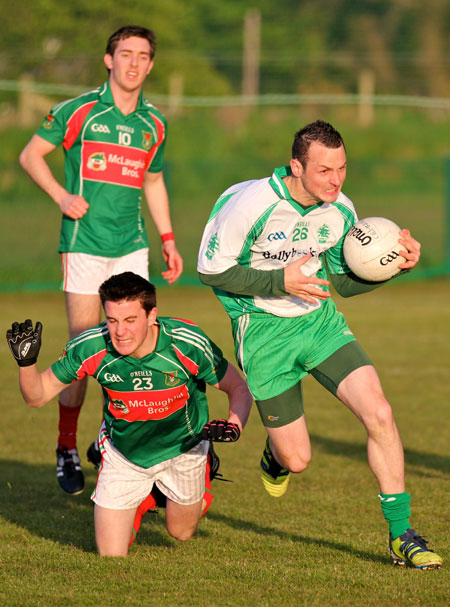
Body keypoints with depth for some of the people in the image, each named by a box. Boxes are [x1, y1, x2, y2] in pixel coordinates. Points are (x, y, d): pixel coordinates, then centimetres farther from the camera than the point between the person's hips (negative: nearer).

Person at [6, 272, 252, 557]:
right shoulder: (90, 348, -30)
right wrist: (27, 361, -37)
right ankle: (141, 503, 33)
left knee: (182, 533, 20)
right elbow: (37, 396, -17)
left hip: (182, 448, 0)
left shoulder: (189, 344, -32)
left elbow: (239, 388, -16)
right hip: (122, 454, 0)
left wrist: (234, 427, -35)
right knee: (111, 555, 2)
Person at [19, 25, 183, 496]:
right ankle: (67, 450, 7)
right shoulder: (79, 112, -2)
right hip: (85, 241, -4)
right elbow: (31, 155, 4)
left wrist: (168, 239, 20)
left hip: (132, 245, 4)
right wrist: (62, 197, -10)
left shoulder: (153, 124, 12)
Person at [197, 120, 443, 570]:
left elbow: (345, 281, 7)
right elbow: (210, 270, -14)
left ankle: (401, 534, -5)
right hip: (264, 331, -4)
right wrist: (281, 282, -23)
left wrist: (396, 263, -10)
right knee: (297, 460, -1)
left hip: (320, 320, 4)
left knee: (379, 413, -16)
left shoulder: (341, 211, -6)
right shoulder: (251, 205, -23)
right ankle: (274, 453, 41)